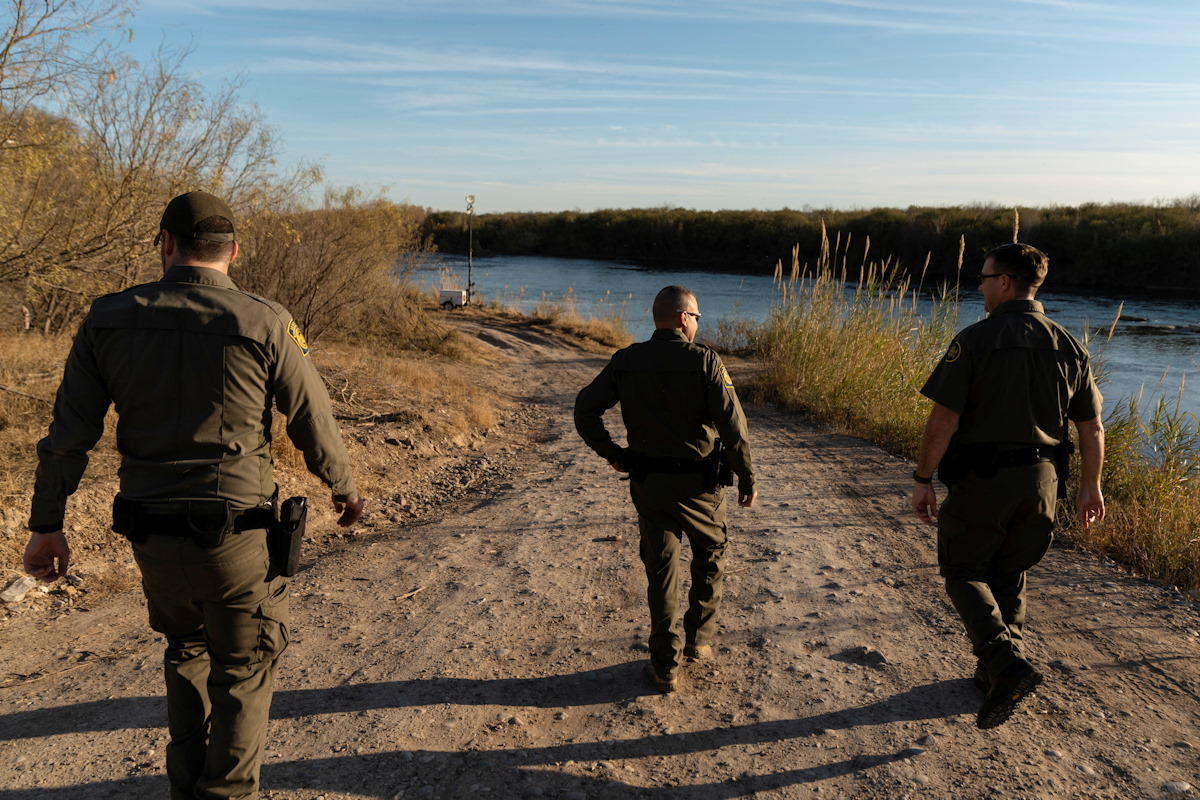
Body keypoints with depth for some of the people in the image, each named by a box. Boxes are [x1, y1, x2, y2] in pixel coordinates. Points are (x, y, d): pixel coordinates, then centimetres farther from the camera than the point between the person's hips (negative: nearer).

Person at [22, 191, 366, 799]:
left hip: (152, 535, 4)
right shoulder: (264, 323, -11)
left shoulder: (109, 319, -2)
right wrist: (344, 489, 14)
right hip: (235, 536, -4)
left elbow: (68, 434, 0)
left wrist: (47, 525, 11)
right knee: (243, 670, 16)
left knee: (186, 650, 28)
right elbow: (314, 425, -4)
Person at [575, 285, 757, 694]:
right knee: (710, 556, 23)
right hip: (698, 483, -2)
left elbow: (585, 410, -7)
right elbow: (732, 425, -17)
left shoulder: (625, 361, -3)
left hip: (647, 482, 3)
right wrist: (747, 478, -6)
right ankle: (698, 640, 31)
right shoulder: (704, 361, -13)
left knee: (661, 568, 12)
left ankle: (665, 667, 16)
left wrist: (611, 454, 4)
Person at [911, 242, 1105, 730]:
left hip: (983, 479, -5)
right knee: (1009, 576, 20)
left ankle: (1006, 666, -10)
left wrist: (922, 479, -8)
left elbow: (944, 420, -17)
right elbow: (1091, 427, 8)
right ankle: (997, 672, 30)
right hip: (1041, 479, 6)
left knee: (964, 573, 9)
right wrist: (1090, 487, 19)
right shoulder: (1068, 346, 5)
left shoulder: (975, 340, -12)